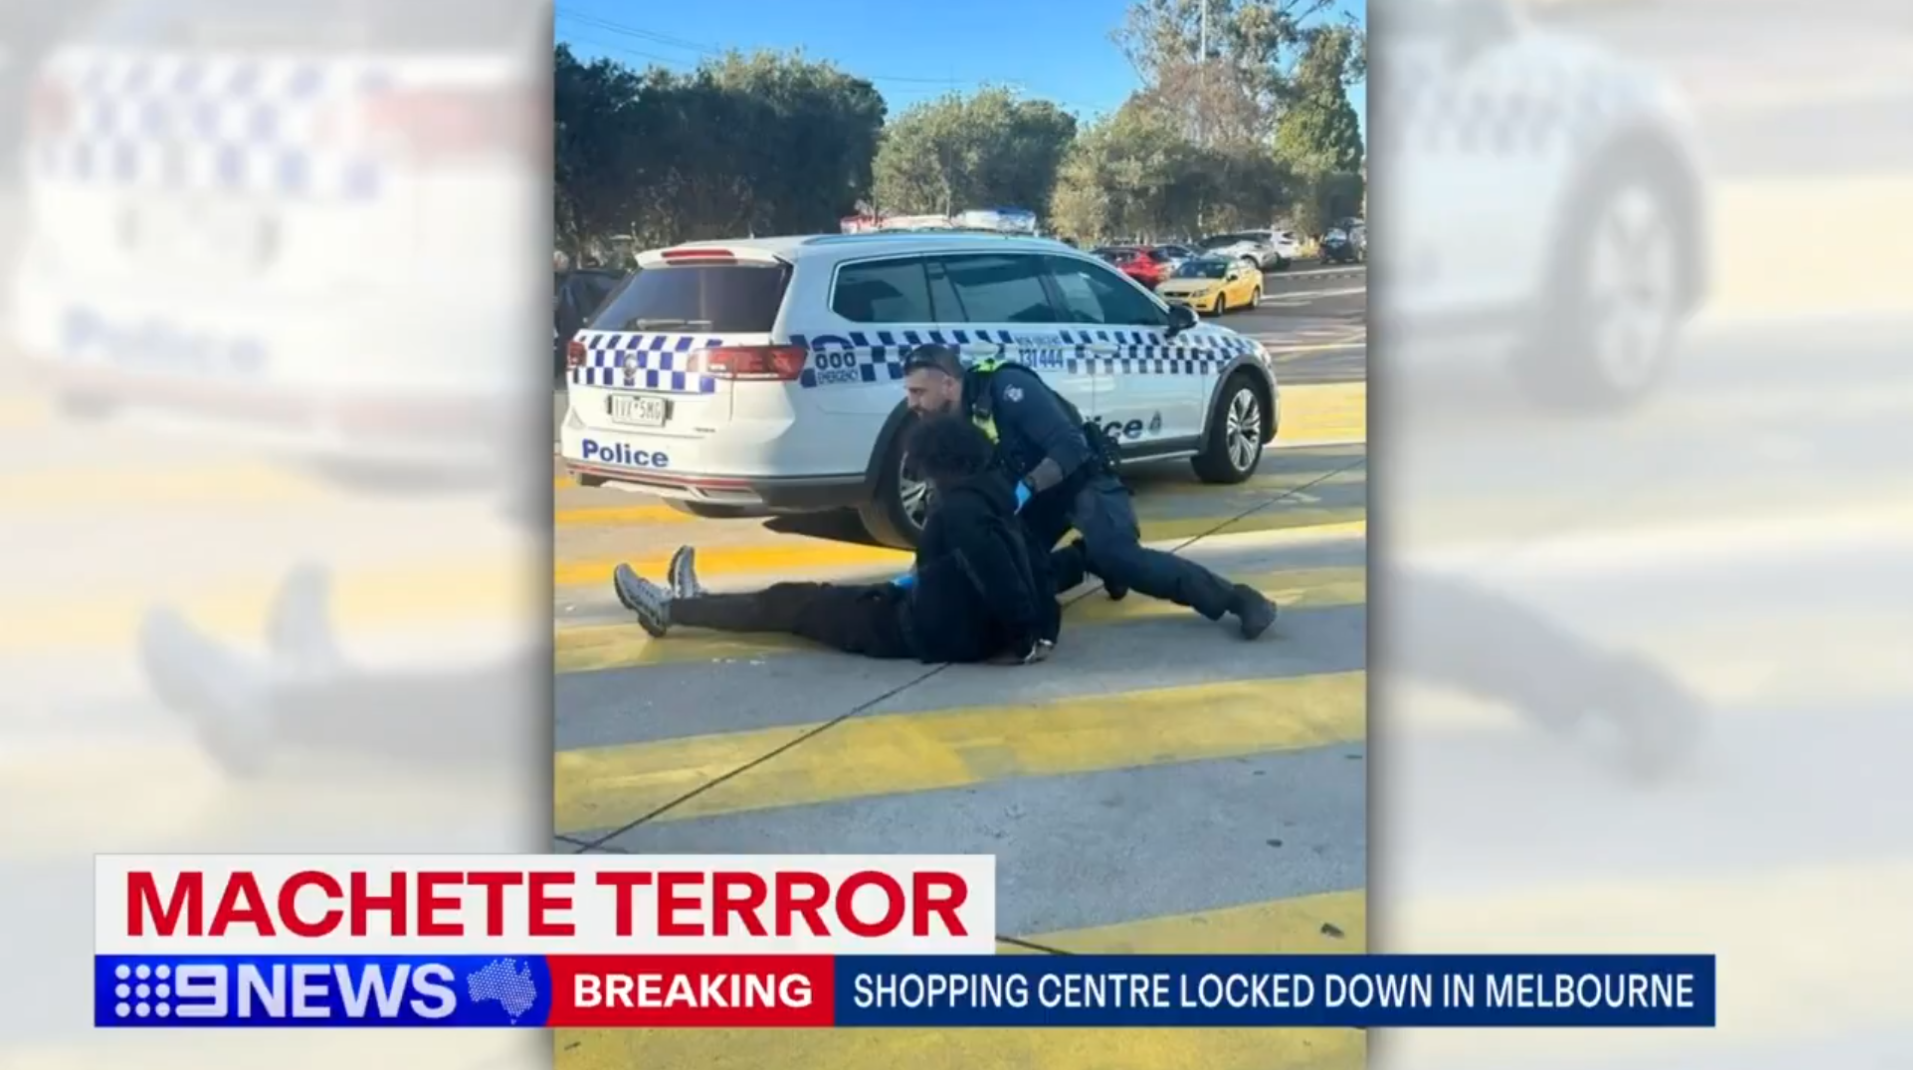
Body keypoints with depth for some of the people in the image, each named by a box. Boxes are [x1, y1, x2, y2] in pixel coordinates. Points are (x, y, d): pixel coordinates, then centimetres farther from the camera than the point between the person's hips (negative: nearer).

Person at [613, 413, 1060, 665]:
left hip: (934, 635, -9)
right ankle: (690, 603, 38)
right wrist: (1043, 628, 8)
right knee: (820, 594, 22)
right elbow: (1034, 565, 9)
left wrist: (1024, 638, -27)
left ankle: (670, 609, 20)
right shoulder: (990, 499, 8)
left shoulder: (957, 511, -22)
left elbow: (998, 573, -33)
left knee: (788, 602, 5)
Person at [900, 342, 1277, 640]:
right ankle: (1086, 560, 11)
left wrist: (1025, 489, -41)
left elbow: (1070, 447, -30)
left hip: (1084, 481, -8)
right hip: (1036, 493, 8)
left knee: (1119, 556, -31)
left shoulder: (1005, 386, -25)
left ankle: (1237, 600, -30)